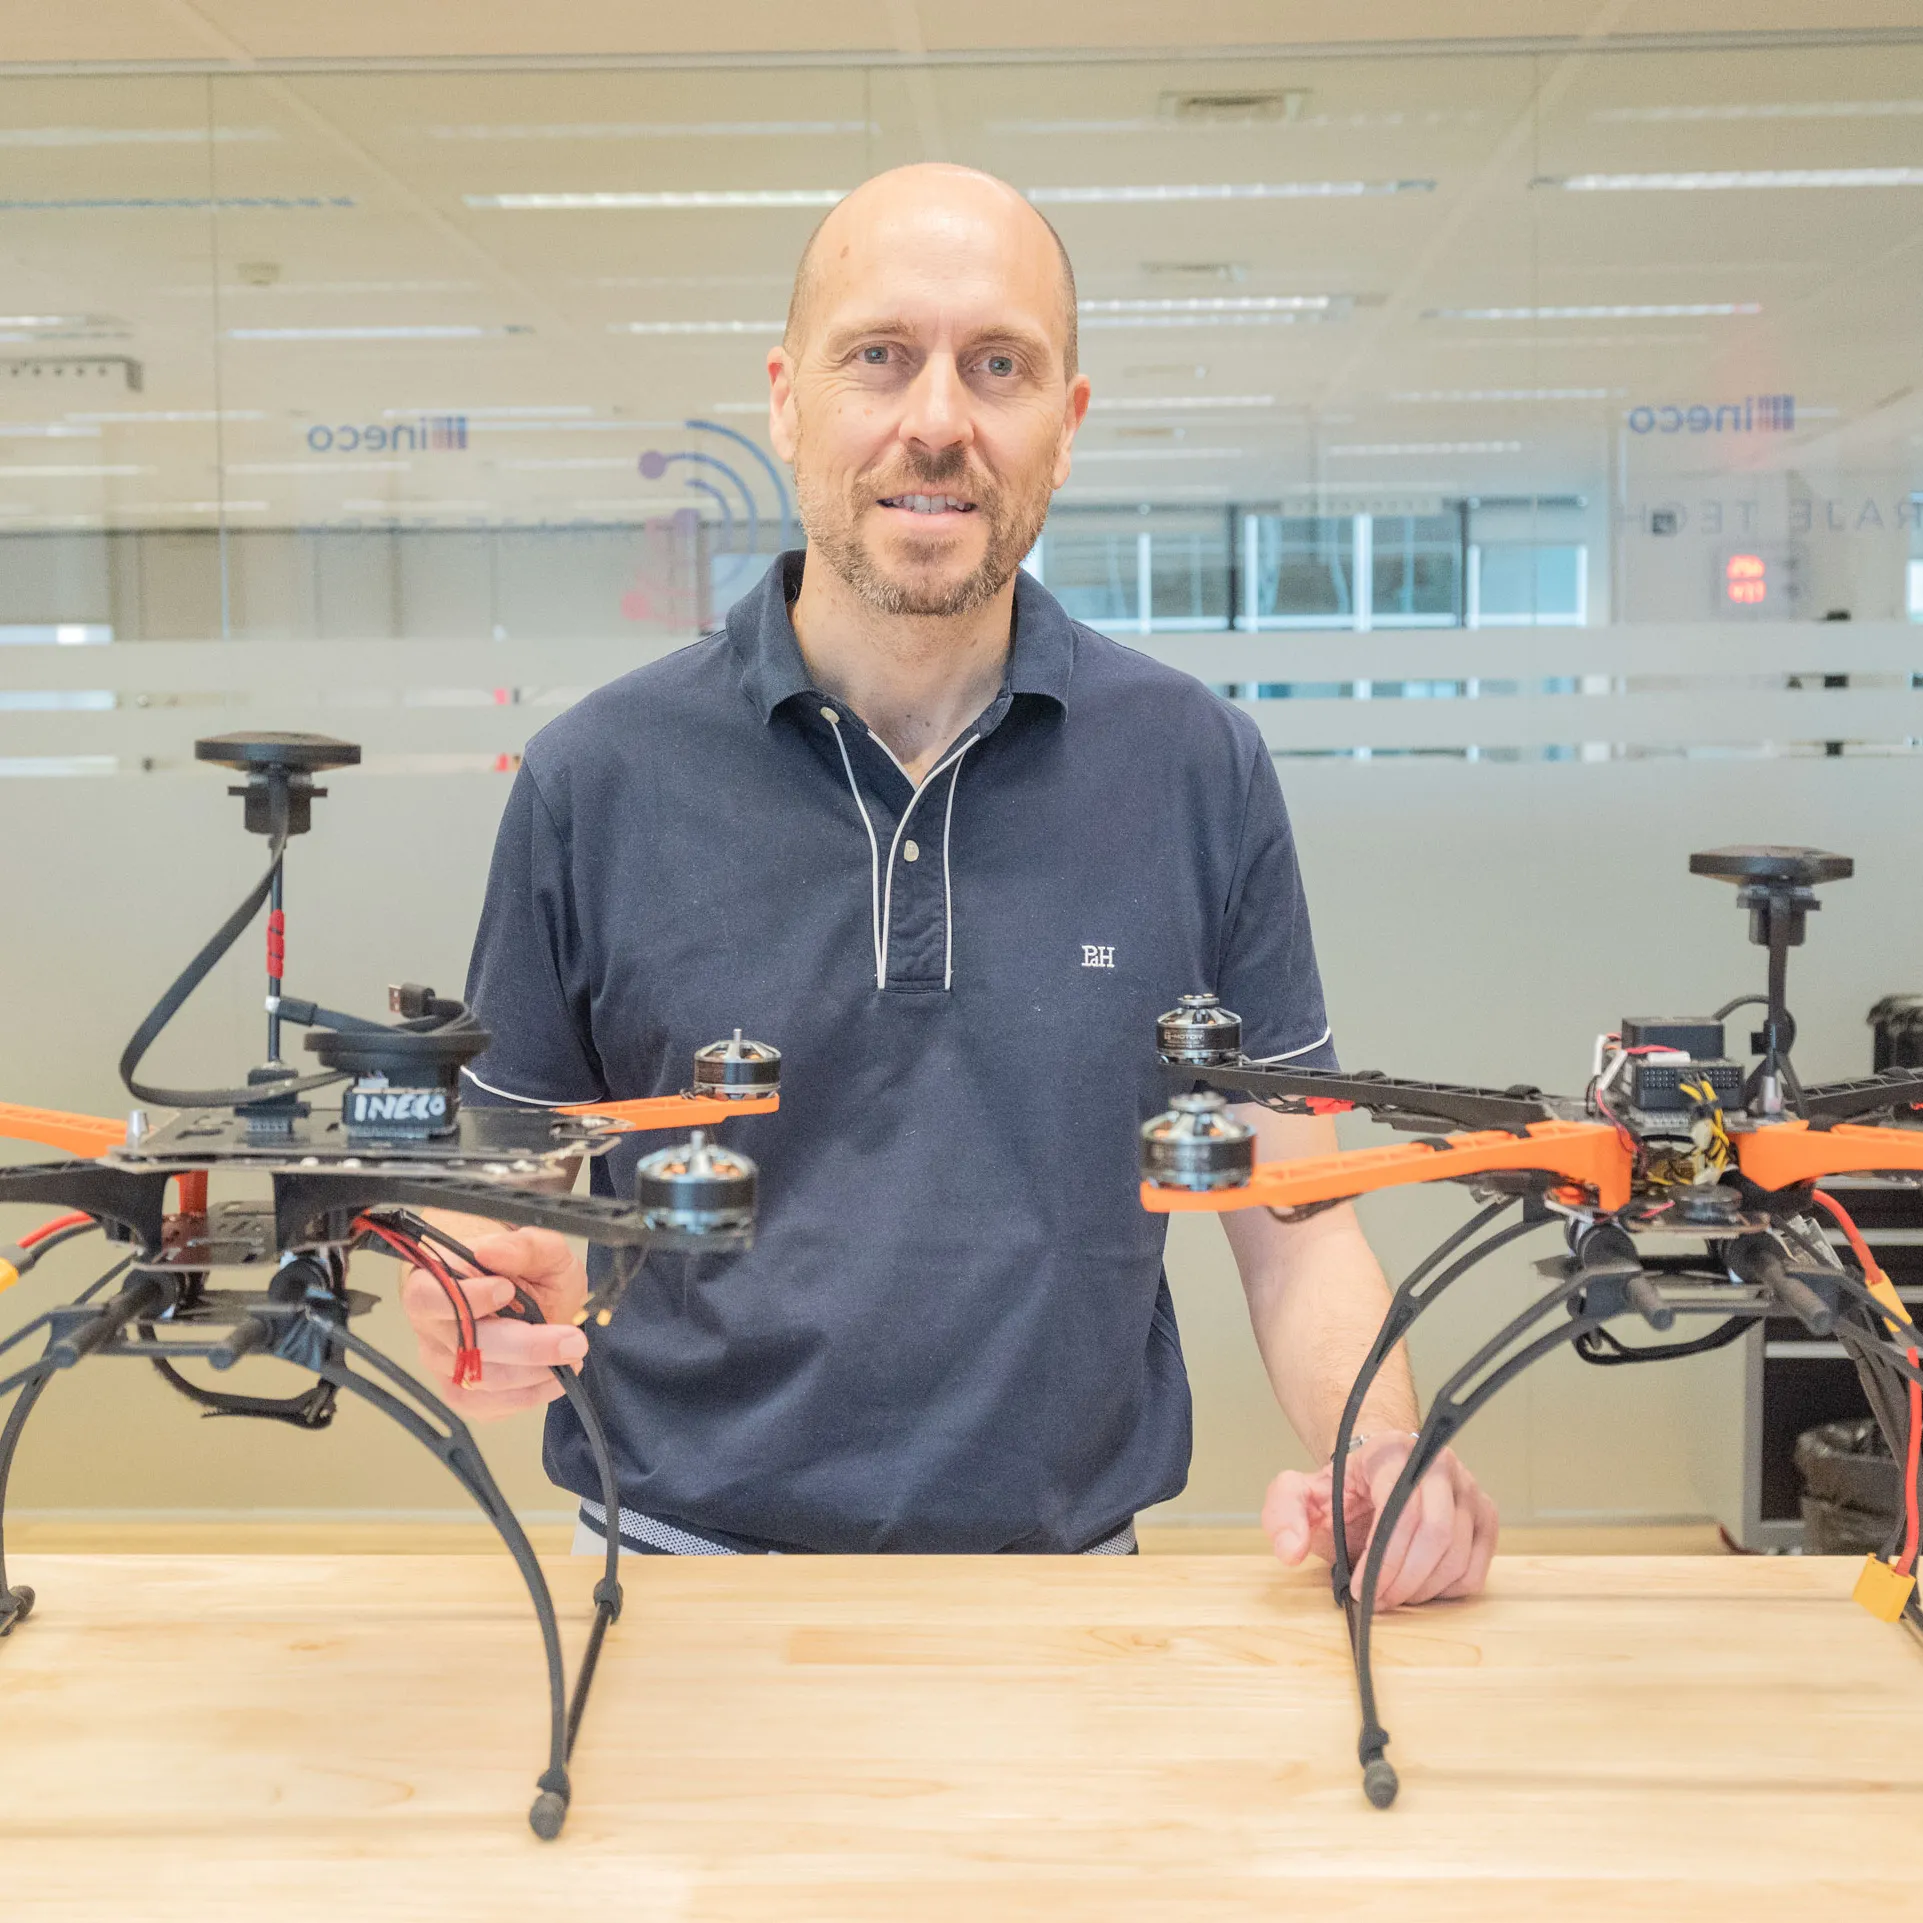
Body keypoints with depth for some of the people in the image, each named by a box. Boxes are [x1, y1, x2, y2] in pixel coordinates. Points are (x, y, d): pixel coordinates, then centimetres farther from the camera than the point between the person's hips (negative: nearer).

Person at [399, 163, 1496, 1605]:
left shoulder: (1200, 771, 3)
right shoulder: (595, 781, 0)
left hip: (1073, 1587, 1)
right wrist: (486, 1317, -14)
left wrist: (1385, 1461, -11)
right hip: (683, 1569, -1)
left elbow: (1294, 1218, 6)